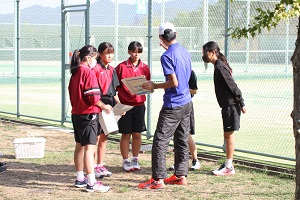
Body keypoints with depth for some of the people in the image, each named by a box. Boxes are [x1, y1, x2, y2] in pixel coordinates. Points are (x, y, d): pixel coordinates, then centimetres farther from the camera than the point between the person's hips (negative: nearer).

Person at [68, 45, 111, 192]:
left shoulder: (75, 72, 11)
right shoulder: (89, 73, -16)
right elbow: (93, 97, -20)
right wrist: (104, 107, -6)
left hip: (76, 113, 9)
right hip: (88, 114, -9)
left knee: (79, 147, 17)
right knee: (89, 148, -10)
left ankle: (80, 179, 27)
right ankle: (91, 183, -12)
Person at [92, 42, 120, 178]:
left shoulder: (112, 70, 14)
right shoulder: (95, 68, -10)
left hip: (109, 104, 8)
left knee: (104, 137, 13)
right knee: (96, 137, -5)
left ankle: (100, 165, 21)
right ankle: (92, 167, 0)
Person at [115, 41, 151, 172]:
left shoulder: (145, 68, 6)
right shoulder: (121, 67, -3)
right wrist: (117, 102, -8)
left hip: (139, 105, 3)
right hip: (124, 105, -3)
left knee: (137, 134, 7)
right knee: (126, 134, 3)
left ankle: (135, 160, 19)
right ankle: (126, 161, 13)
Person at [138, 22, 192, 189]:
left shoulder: (167, 56, -16)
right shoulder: (185, 52, 9)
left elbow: (174, 82, -19)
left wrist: (154, 86, -8)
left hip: (173, 105, -9)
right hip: (187, 102, 9)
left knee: (160, 141, -5)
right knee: (182, 141, 14)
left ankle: (158, 179, -6)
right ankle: (181, 175, 19)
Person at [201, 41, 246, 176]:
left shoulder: (219, 67, -16)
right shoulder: (220, 65, 15)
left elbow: (232, 86, -19)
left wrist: (241, 104, -17)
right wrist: (240, 104, 20)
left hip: (230, 105, -10)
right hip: (228, 105, 10)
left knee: (228, 135, -4)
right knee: (228, 136, 13)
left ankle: (229, 167, 1)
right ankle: (228, 165, 19)